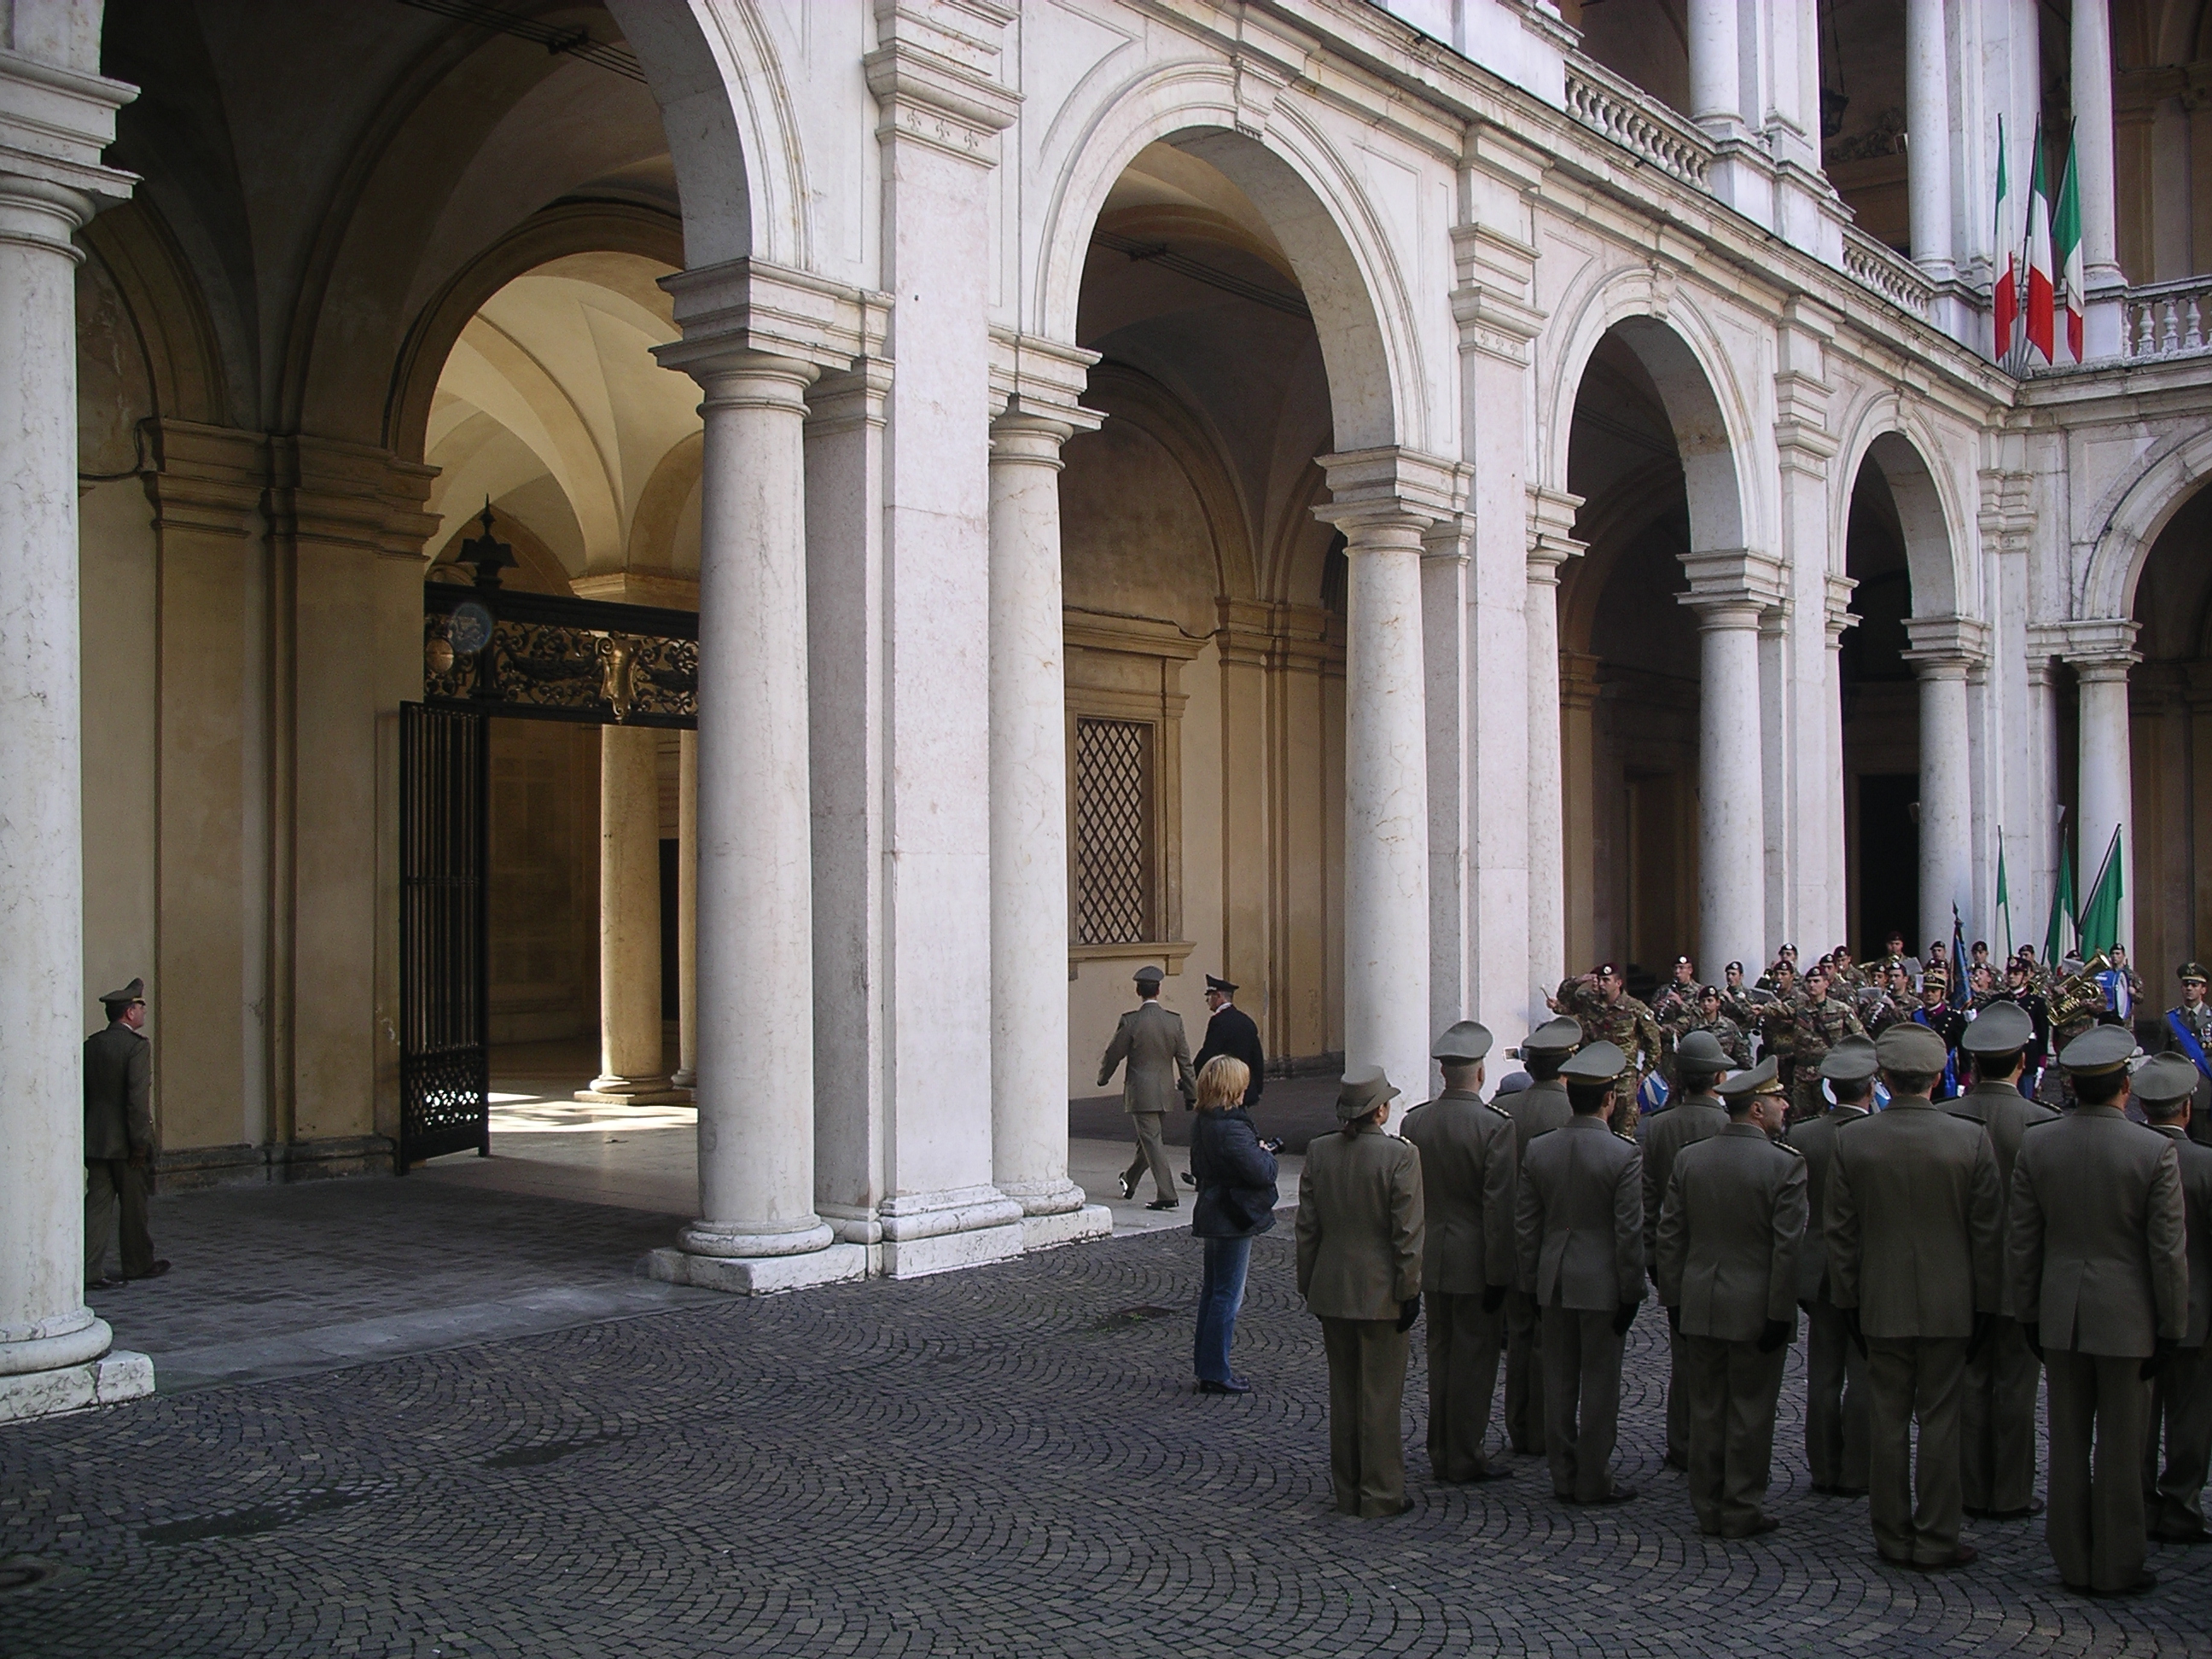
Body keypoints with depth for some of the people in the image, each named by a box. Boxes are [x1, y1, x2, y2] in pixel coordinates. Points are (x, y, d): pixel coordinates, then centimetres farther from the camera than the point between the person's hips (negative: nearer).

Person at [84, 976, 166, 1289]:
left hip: (94, 1141, 6)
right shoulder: (135, 1046, -14)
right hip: (124, 1141, -6)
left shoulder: (90, 1045, 7)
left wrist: (85, 1133, 17)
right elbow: (138, 1098, -19)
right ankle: (138, 1265, 21)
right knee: (133, 1204, 8)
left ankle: (91, 1271, 0)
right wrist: (140, 1142, -16)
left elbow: (82, 1094, 11)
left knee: (97, 1203, 5)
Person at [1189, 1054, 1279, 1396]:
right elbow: (1261, 1173, -25)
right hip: (1234, 1220, -9)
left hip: (1211, 1213, 9)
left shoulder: (1201, 1124, 6)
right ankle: (1215, 1374, 4)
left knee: (1213, 1291, 17)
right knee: (1228, 1296, -1)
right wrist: (1267, 1153, -3)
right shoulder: (1233, 1128, -24)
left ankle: (1205, 1366, 25)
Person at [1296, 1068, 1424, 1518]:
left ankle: (1347, 1491, 23)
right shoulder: (1400, 1156, -14)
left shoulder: (1318, 1152, -1)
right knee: (1380, 1393, 5)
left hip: (1331, 1291, 4)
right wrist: (1409, 1291, -5)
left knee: (1342, 1391, 14)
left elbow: (1307, 1227, 4)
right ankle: (1380, 1494, 12)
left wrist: (1309, 1287, 13)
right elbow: (1407, 1233, -14)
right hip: (1380, 1292, -4)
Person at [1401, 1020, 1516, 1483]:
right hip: (1475, 1263, -5)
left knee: (1440, 1354, 15)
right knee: (1474, 1357, 4)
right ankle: (1465, 1458, 11)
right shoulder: (1496, 1126, -16)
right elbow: (1499, 1207, -17)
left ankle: (1441, 1454, 22)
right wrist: (1498, 1275, -11)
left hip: (1430, 1260, 5)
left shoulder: (1414, 1121, -1)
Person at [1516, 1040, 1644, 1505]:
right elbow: (1629, 1232, -13)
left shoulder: (1538, 1150, -1)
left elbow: (1524, 1224, 4)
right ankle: (1594, 1480, 12)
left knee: (1558, 1380, 11)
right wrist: (1631, 1293, -4)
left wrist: (1530, 1281, 13)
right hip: (1602, 1283, -4)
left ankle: (1563, 1478, 19)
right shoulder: (1624, 1155, -14)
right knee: (1600, 1382, 5)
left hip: (1553, 1280, 4)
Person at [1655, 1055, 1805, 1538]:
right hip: (1756, 1310, -4)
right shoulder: (1786, 1164, -13)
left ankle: (1707, 1508, 19)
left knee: (1706, 1408, 12)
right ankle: (1743, 1511, 14)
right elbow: (1788, 1248, -15)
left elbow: (1669, 1237, 4)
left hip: (1699, 1307, 4)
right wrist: (1780, 1314, -9)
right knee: (1750, 1412, 6)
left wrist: (1674, 1302, 11)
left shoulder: (1689, 1159, 2)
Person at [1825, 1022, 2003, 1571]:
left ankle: (1893, 1537, 17)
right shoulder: (1971, 1140, -10)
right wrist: (1983, 1304, 6)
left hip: (1880, 1304, 1)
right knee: (1940, 1420, 7)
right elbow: (1987, 1232, -4)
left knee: (1886, 1420, 9)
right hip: (1949, 1304, -1)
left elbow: (1840, 1232, -2)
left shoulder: (1851, 1140, -7)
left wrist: (1848, 1300, 8)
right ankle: (1936, 1540, 13)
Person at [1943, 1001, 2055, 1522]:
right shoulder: (2042, 1122, -16)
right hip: (2020, 1277, -3)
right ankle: (2011, 1495, 15)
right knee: (2014, 1387, 7)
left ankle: (1969, 1491, 19)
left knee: (1968, 1384, 12)